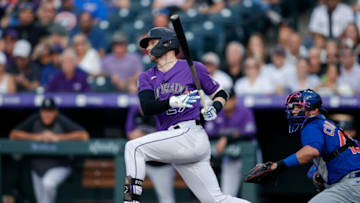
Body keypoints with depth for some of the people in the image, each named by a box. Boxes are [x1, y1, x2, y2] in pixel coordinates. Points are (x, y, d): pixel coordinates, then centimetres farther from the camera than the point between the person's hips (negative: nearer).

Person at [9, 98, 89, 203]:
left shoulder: (62, 121, -16)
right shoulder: (34, 120, -7)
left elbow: (84, 135, -26)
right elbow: (13, 134, -9)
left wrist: (58, 137, -27)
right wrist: (36, 137, -21)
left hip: (59, 167, -4)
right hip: (38, 169, 4)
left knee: (48, 183, -35)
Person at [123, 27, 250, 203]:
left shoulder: (193, 68, 6)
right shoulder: (147, 78, 18)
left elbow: (220, 93, 16)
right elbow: (146, 107, -1)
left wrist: (214, 109, -5)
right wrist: (174, 101, -18)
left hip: (191, 134, -5)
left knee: (133, 147, -17)